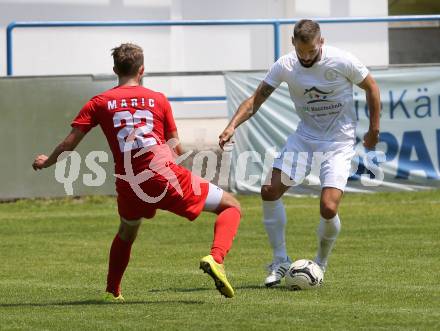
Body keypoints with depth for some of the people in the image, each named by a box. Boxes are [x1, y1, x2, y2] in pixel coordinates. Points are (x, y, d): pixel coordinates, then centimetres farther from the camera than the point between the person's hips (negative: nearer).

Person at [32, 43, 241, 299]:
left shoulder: (100, 103, 7)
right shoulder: (158, 100, 6)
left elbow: (70, 143, 6)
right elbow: (176, 149, 8)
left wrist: (46, 162, 23)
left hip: (130, 187, 3)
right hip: (167, 178, -3)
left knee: (127, 232, 35)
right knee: (232, 206, 9)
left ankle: (112, 291, 36)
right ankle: (216, 259, -16)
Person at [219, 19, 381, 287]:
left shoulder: (343, 62, -18)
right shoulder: (285, 66, -9)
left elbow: (371, 87, -2)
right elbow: (256, 100, -5)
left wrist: (374, 130, 1)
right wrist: (233, 125, -21)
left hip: (339, 142, -4)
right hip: (305, 137, 4)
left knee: (329, 209, -18)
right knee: (270, 190, -9)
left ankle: (321, 263, 11)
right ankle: (281, 261, 6)